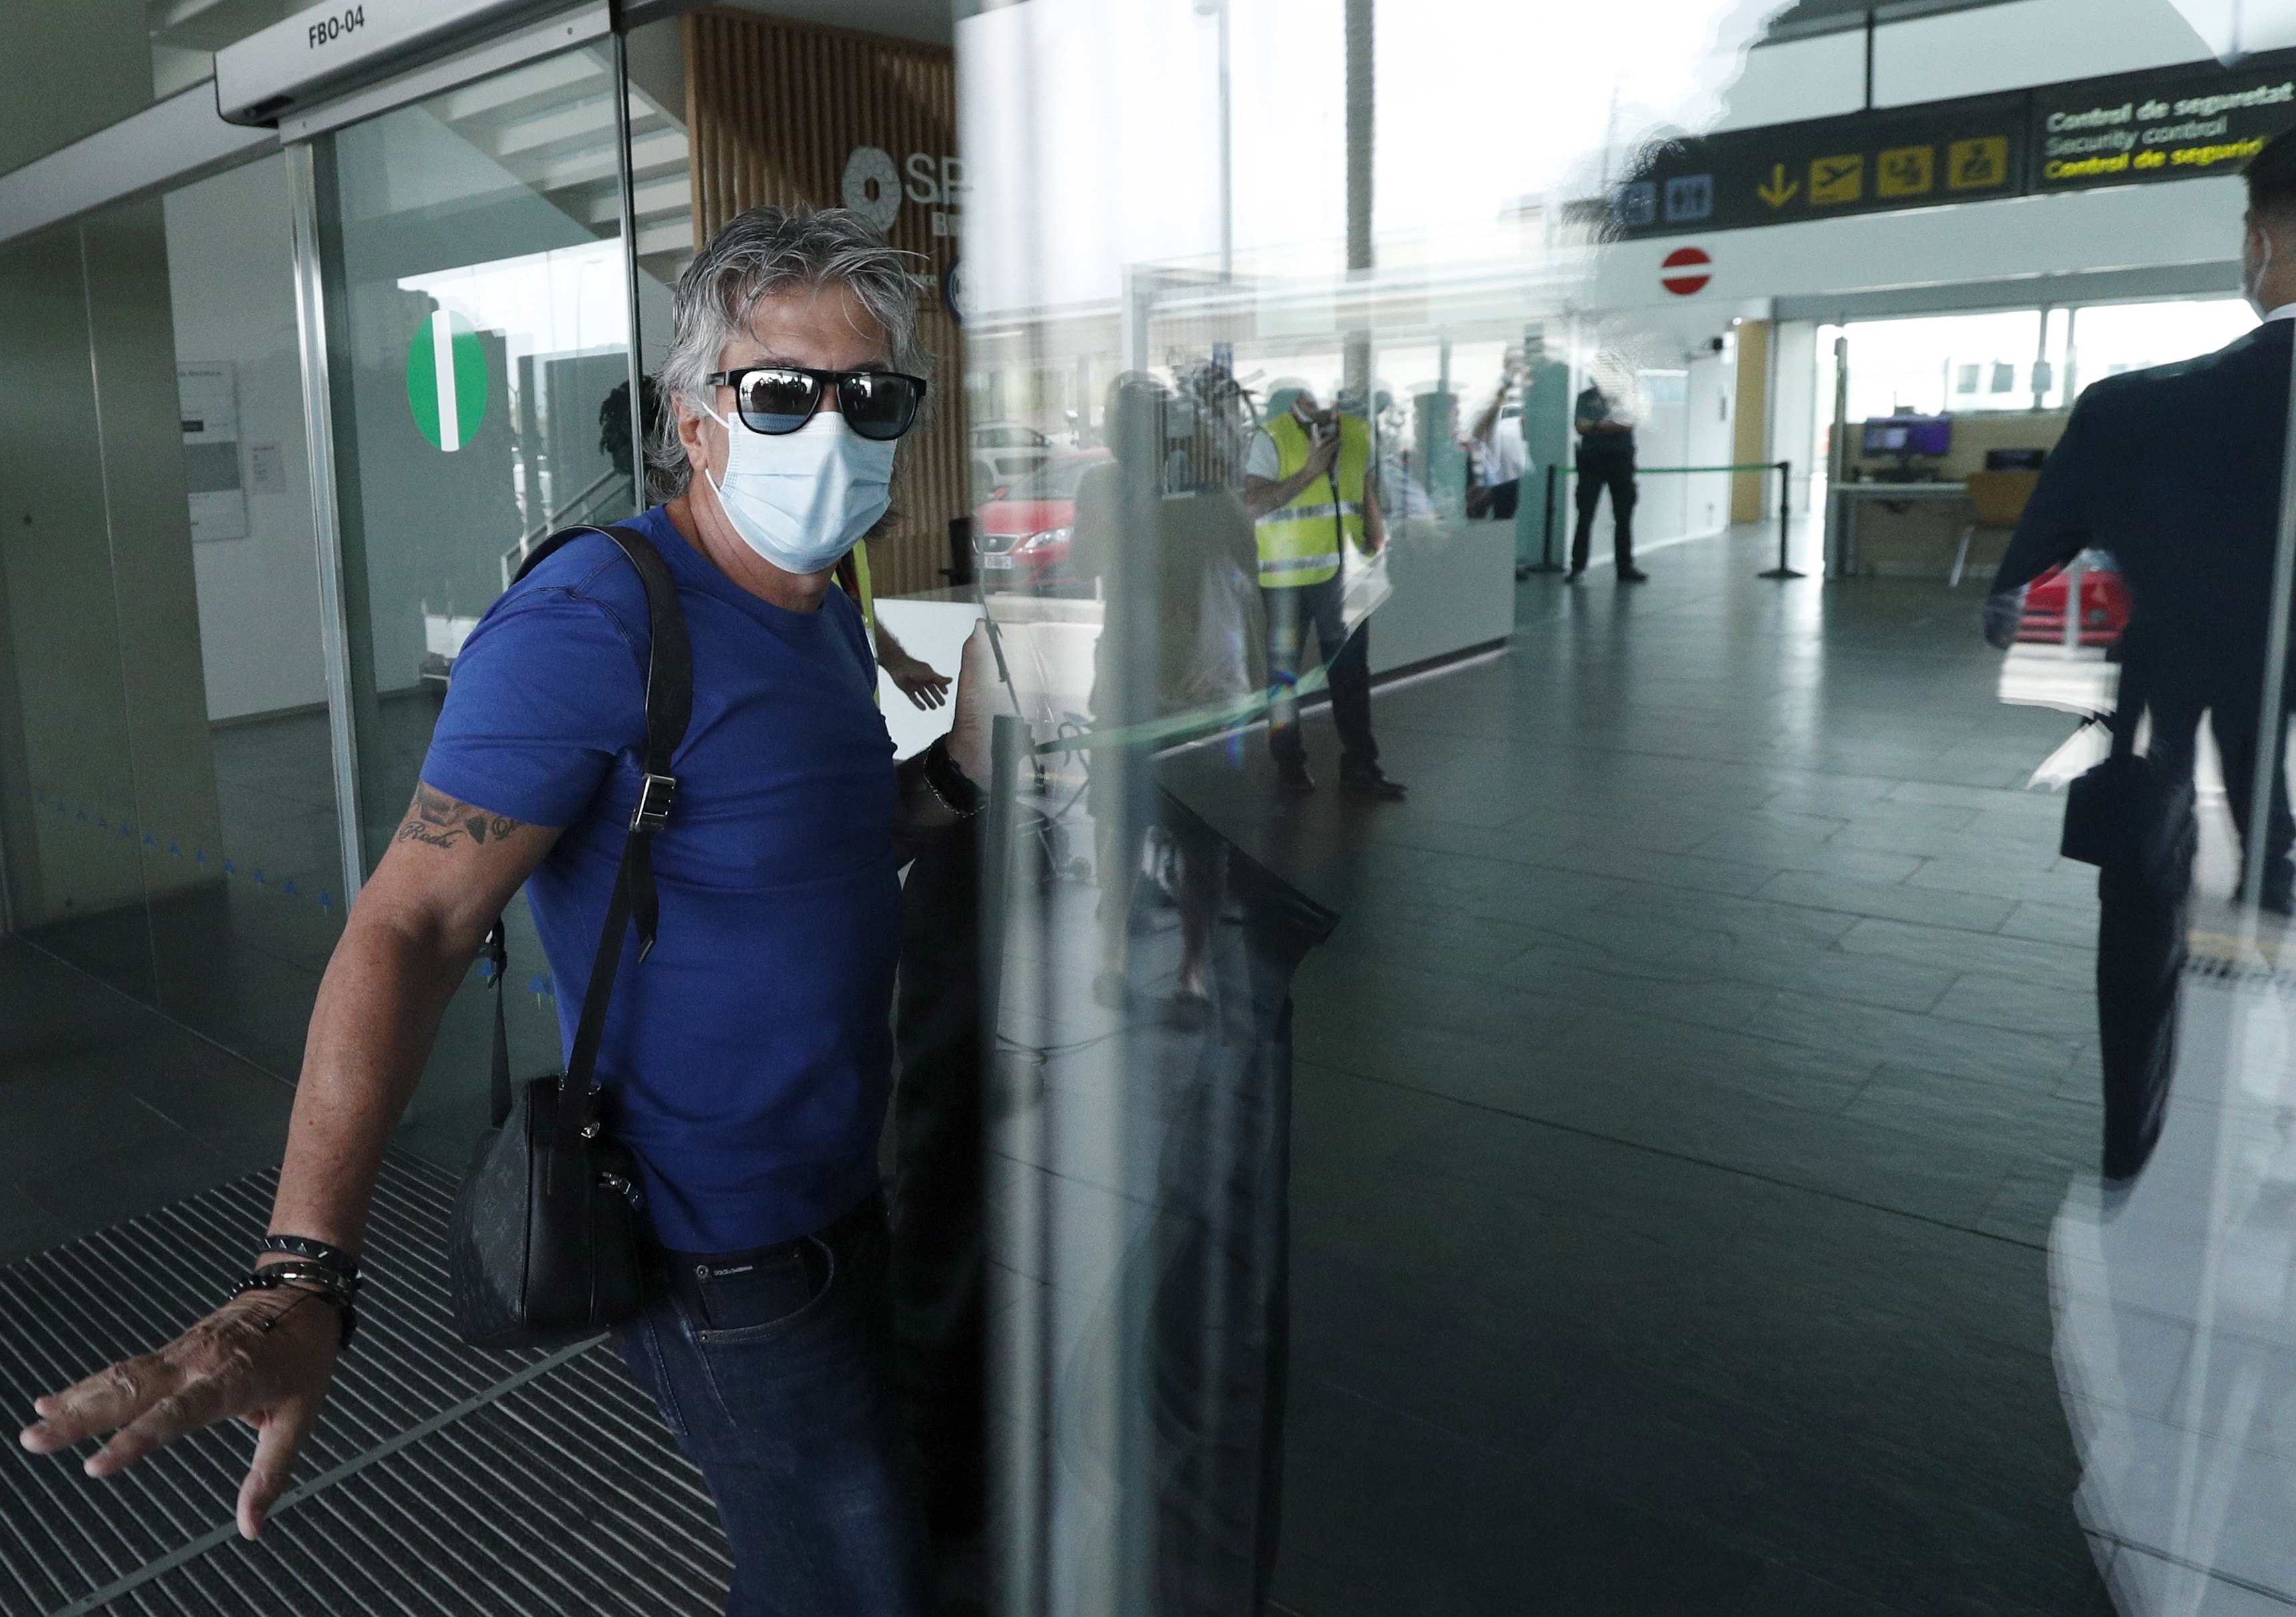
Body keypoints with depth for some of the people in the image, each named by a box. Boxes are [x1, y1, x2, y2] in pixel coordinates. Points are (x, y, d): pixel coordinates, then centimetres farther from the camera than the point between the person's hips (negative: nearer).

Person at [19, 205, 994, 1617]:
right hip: (724, 1256, -8)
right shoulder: (592, 627, -24)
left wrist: (961, 769, -1)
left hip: (837, 1201, 8)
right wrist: (302, 1279, -34)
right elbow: (411, 926, -27)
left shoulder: (828, 607, 4)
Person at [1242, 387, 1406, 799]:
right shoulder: (1272, 437, -6)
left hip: (1344, 574, 4)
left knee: (1352, 671, 6)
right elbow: (1253, 503, -14)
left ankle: (1359, 764, 14)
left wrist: (1377, 536, 10)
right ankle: (1289, 761, 21)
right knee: (1284, 670, 7)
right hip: (1287, 575, -4)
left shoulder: (1358, 432, 10)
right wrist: (1308, 473, -17)